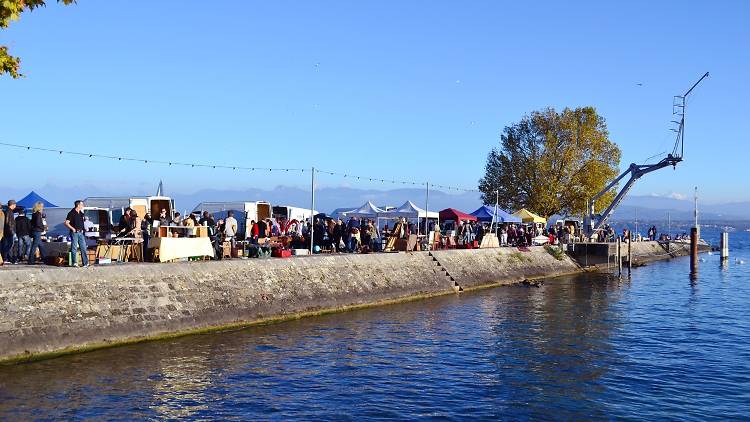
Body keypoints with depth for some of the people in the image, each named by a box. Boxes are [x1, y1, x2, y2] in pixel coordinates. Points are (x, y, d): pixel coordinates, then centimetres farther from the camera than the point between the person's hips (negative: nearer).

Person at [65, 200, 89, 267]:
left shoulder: (81, 213, 12)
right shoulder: (72, 213, -8)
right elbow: (66, 223, -11)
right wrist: (72, 228, -15)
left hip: (80, 232, 6)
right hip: (74, 233, -6)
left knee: (83, 248, 4)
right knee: (74, 248, -1)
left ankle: (86, 263, 5)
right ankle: (74, 263, 5)